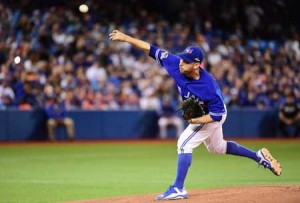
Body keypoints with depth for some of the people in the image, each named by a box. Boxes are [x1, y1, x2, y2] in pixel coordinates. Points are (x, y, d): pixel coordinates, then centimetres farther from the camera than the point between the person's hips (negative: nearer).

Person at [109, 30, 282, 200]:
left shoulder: (209, 86, -40)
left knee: (184, 144, -17)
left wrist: (195, 120, -37)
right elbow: (152, 49, -24)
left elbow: (217, 115, -30)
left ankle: (178, 189, -12)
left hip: (213, 116, -8)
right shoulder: (176, 64, -26)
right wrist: (125, 38, -30)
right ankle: (259, 156, 36)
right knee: (216, 147, 25)